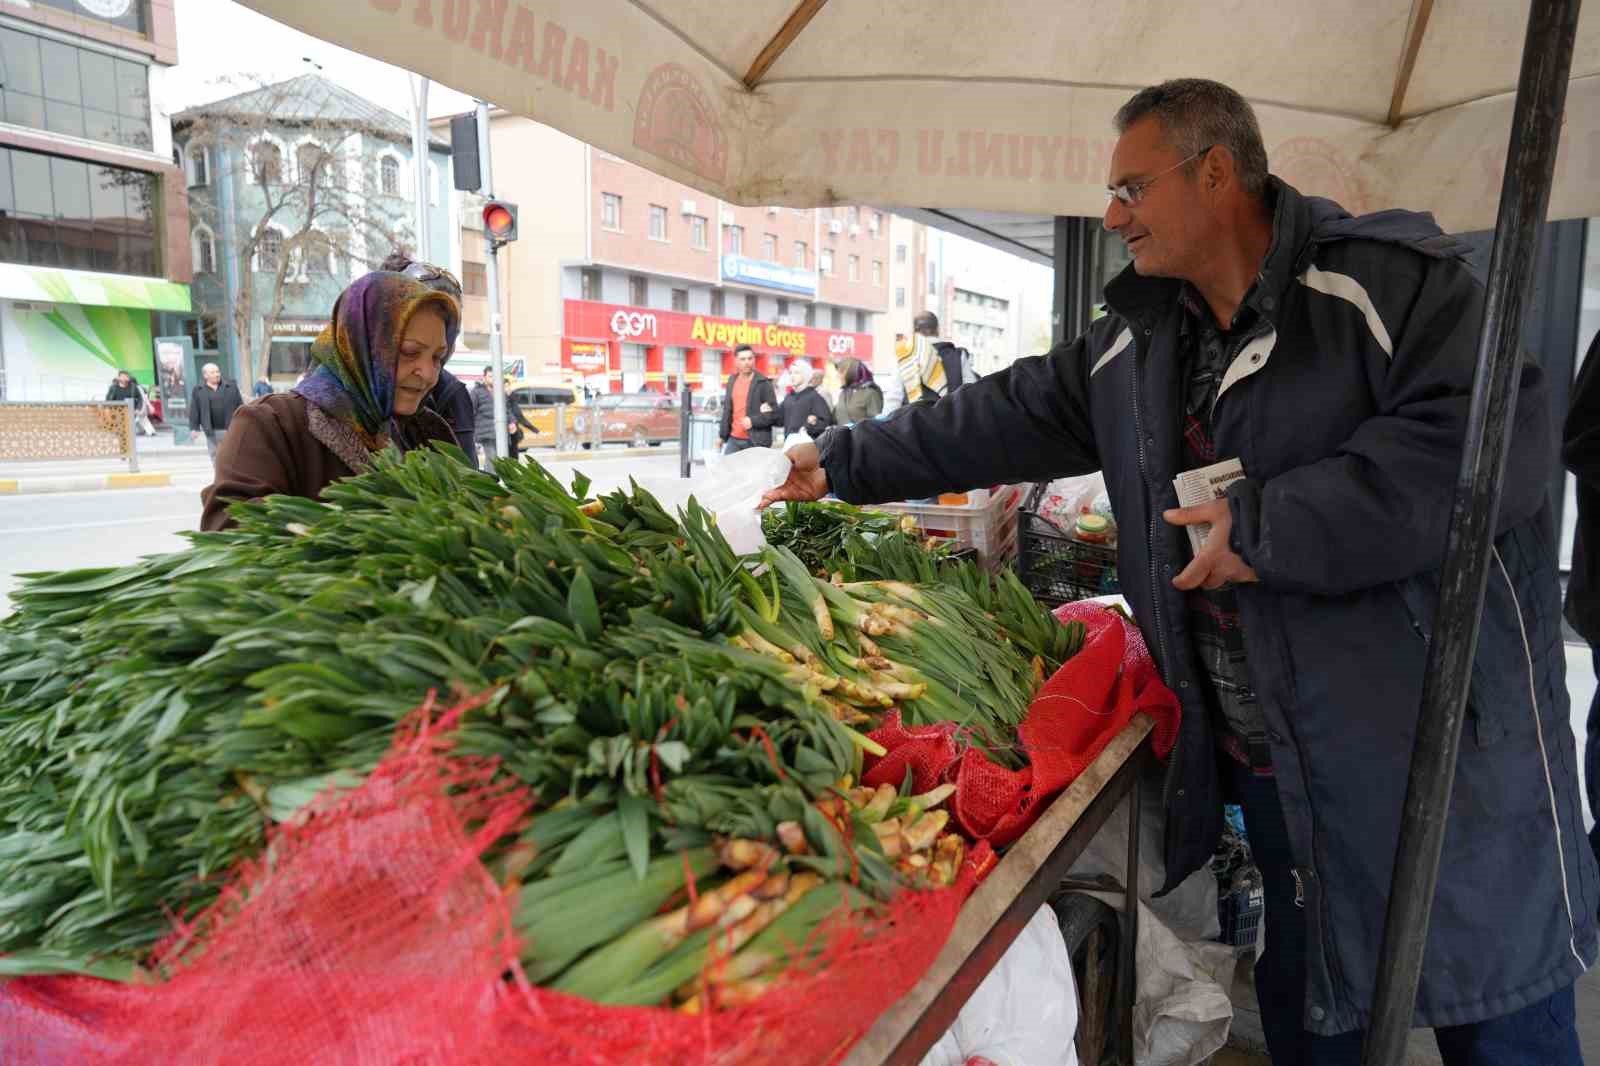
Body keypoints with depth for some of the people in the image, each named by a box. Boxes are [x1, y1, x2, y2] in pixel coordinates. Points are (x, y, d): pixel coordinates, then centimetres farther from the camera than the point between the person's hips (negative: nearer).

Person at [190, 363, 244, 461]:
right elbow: (194, 410, 2)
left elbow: (240, 407, 5)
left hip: (231, 429, 0)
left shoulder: (231, 387, 5)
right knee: (215, 456, 7)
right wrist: (195, 428, -3)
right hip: (211, 431, 0)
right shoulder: (198, 390, 3)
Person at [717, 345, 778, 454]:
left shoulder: (763, 383, -6)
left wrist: (753, 421, -20)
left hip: (756, 441, -6)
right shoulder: (732, 380, 12)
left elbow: (774, 413, -8)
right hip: (734, 439, 6)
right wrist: (722, 435, 16)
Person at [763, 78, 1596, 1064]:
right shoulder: (1135, 341, 8)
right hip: (1271, 760, 6)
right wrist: (847, 462, 13)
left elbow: (1496, 439, -23)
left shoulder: (1391, 276, -12)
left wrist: (1270, 528, -23)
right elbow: (1008, 418, 12)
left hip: (1448, 752, -5)